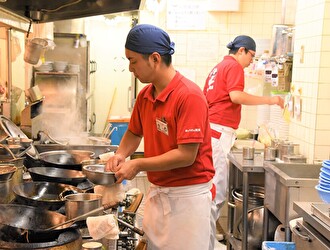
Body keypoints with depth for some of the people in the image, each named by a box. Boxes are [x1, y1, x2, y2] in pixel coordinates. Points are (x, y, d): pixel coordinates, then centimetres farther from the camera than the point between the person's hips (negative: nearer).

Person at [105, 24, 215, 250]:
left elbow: (186, 155, -23)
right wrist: (120, 155, -1)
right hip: (157, 192, 7)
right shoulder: (144, 95, 3)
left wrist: (138, 165, -17)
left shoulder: (189, 96, -21)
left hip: (187, 195, -7)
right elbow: (134, 132, 19)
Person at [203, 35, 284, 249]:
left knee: (211, 186, 13)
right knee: (217, 190, -8)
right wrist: (269, 100, -11)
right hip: (219, 131, -10)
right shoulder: (234, 66, -4)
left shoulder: (219, 67, 23)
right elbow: (236, 96, -19)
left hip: (210, 129, 10)